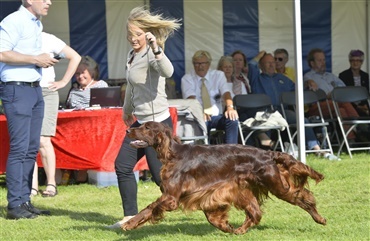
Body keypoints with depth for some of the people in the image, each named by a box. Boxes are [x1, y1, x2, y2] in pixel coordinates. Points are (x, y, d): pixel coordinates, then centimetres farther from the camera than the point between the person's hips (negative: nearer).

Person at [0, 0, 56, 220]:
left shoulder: (37, 24, 16)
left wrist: (44, 60, 10)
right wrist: (35, 59, -17)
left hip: (35, 88, 9)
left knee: (31, 148, 9)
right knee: (19, 148, -9)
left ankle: (25, 201, 14)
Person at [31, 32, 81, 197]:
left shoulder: (47, 39, 3)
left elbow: (75, 57, 7)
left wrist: (63, 82, 2)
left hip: (45, 93, -3)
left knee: (43, 141, -10)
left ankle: (51, 184, -1)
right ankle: (32, 185, 1)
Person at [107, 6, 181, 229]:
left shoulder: (151, 55, -15)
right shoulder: (133, 56, 12)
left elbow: (167, 72, -38)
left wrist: (156, 50, -53)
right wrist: (127, 110, 41)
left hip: (157, 122, -10)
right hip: (141, 122, 10)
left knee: (162, 175, -7)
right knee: (123, 166, 8)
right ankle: (130, 217, 13)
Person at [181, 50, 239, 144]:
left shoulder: (218, 75, 10)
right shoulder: (187, 79, 4)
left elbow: (226, 93, -6)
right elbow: (190, 97, -13)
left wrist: (230, 108, -29)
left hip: (217, 116, 3)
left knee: (232, 119, -29)